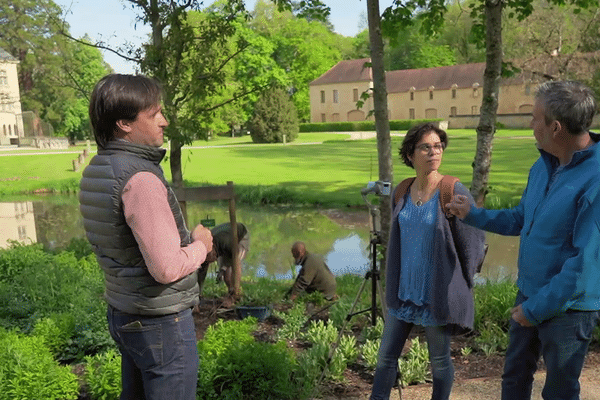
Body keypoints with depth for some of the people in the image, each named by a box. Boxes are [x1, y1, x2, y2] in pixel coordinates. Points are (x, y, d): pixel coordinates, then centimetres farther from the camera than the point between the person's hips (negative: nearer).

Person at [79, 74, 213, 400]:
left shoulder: (94, 172, 4)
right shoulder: (140, 179, -25)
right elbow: (166, 269, -28)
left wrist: (186, 239, 8)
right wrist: (200, 245, -9)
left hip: (121, 313, 9)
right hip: (161, 323, -9)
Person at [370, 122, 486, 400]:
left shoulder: (454, 192, -14)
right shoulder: (402, 193, 3)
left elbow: (474, 243, -9)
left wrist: (461, 284, -2)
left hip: (437, 294, -5)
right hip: (403, 292, 5)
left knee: (439, 360, 13)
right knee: (386, 356, 12)